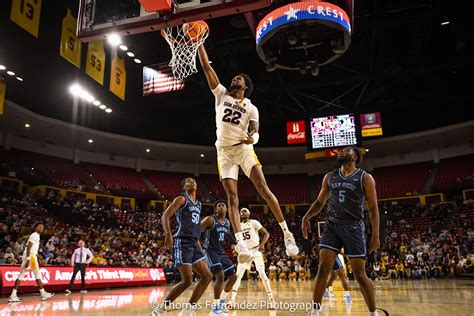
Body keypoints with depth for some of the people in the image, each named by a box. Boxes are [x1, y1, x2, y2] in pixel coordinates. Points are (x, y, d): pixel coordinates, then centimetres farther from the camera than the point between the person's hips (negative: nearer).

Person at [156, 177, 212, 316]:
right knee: (187, 281, -13)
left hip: (193, 244, 9)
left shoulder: (198, 204, 21)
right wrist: (168, 235, -28)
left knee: (207, 276, 5)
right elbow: (165, 216, -13)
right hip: (182, 243, -8)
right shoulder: (181, 199, -3)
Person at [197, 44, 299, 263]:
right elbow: (207, 67, 8)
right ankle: (240, 244, -11)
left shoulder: (251, 107, 10)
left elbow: (255, 129, -6)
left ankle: (287, 234, -4)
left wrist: (252, 136, -31)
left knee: (264, 189, -11)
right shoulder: (221, 94, 13)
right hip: (224, 152, 1)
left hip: (244, 149, -1)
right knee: (232, 197, -7)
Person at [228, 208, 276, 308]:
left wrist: (262, 244, -24)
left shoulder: (254, 222, -7)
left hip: (255, 250, -5)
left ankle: (271, 298, -1)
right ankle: (232, 299, 4)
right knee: (238, 275, 0)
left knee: (262, 274, -9)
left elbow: (266, 234, -9)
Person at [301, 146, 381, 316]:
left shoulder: (365, 178, -2)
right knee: (323, 268, -7)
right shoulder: (329, 177, 10)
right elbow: (320, 202, 16)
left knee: (359, 274, 0)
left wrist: (375, 234, -12)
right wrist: (306, 216, 0)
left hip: (353, 227, -3)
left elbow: (373, 208, -4)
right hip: (332, 225, 3)